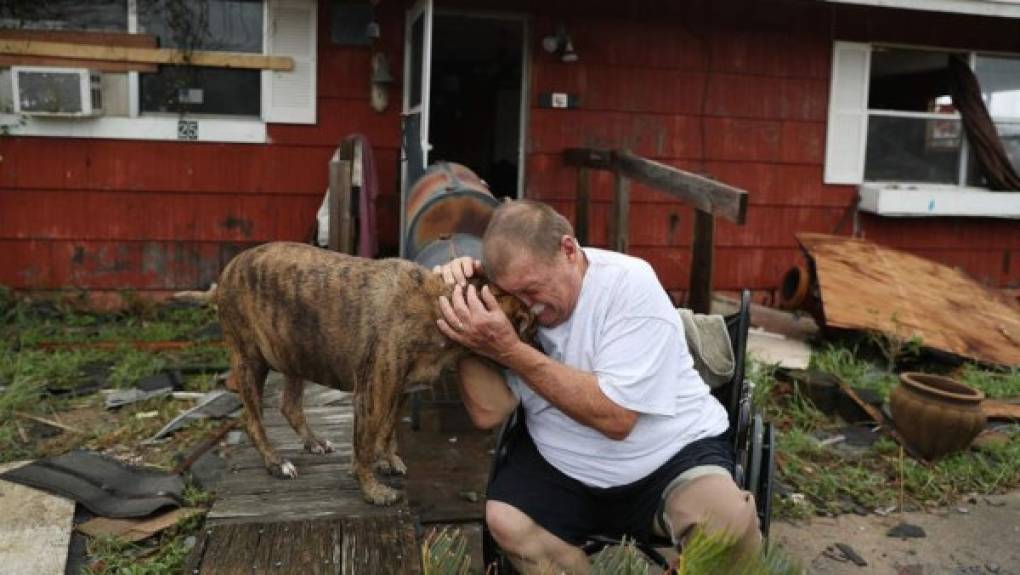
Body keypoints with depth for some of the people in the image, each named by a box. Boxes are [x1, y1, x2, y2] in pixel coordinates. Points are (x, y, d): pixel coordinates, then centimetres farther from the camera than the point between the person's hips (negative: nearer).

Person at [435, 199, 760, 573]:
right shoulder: (512, 300, -5)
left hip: (672, 455, -4)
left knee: (728, 518, -31)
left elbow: (615, 417, -27)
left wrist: (510, 351, -31)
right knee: (504, 520, -21)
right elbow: (488, 413, -12)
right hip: (563, 470, 4)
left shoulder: (629, 283, -19)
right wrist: (461, 306, -21)